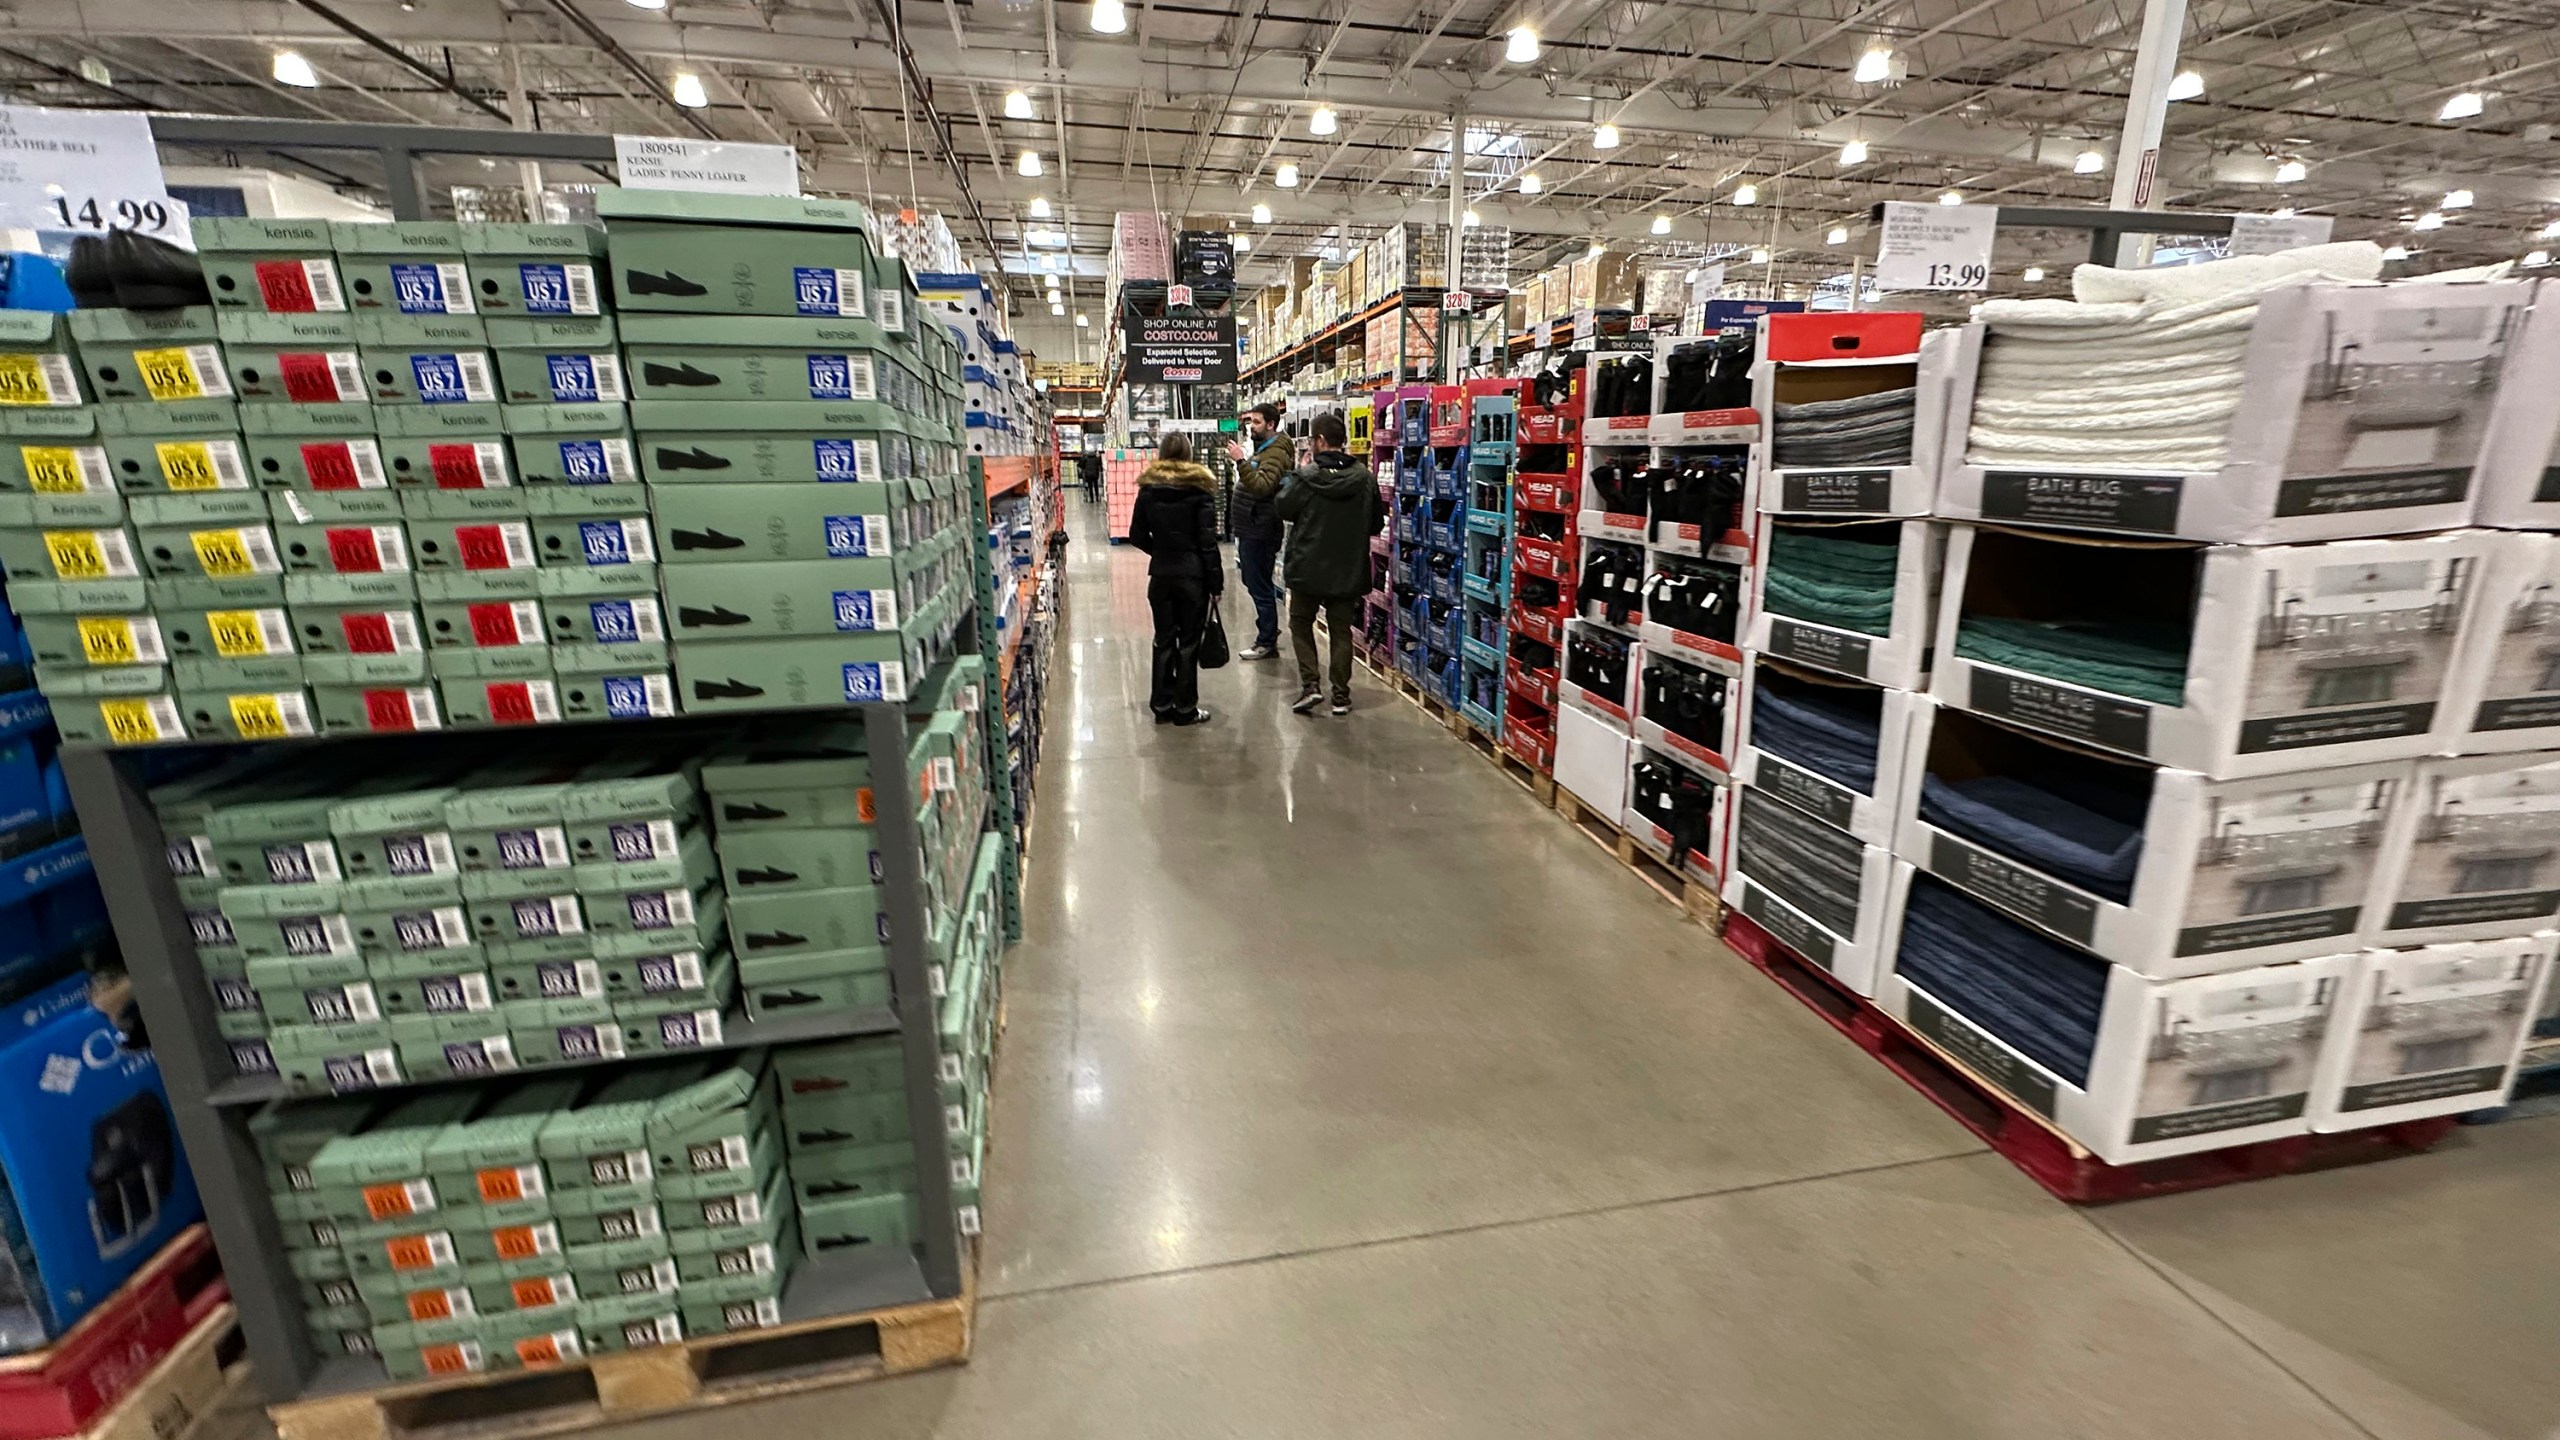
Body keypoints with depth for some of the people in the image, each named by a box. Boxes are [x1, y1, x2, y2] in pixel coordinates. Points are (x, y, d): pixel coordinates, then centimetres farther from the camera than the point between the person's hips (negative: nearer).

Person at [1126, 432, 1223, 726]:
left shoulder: (1148, 490, 2)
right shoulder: (1199, 490, -8)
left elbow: (1137, 535, 6)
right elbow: (1208, 541, -10)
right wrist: (1216, 582, -5)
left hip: (1160, 575, 3)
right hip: (1193, 575, -3)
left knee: (1164, 640, 12)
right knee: (1188, 642, 4)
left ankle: (1162, 705, 18)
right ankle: (1185, 709, 10)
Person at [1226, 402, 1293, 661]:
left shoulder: (1276, 453, -15)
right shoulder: (1262, 449, 18)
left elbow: (1262, 486, -32)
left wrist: (1242, 462, -36)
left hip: (1259, 531, -11)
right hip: (1251, 528, 11)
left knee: (1260, 586, -5)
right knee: (1254, 583, 17)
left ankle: (1266, 642, 2)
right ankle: (1269, 631, 28)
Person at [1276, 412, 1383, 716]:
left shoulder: (1306, 477, -16)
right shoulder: (1365, 478, -5)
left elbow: (1283, 509, -2)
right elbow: (1377, 523, 4)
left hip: (1308, 568, -3)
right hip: (1348, 570, 3)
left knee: (1301, 623, 16)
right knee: (1342, 630, 13)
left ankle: (1310, 685, 5)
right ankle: (1341, 696, 14)